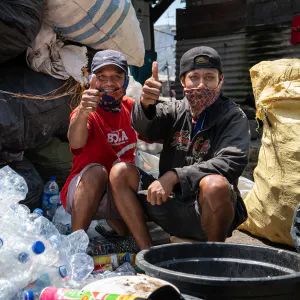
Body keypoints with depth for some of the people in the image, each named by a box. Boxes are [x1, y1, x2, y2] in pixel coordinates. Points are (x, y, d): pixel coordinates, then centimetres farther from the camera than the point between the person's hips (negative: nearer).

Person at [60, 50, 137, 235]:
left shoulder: (130, 108, 3)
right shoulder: (87, 113, -15)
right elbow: (76, 143, -37)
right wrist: (82, 113, -56)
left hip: (120, 191, 6)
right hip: (82, 189, -6)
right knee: (96, 171, -35)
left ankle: (111, 220, 22)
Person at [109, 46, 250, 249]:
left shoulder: (233, 116, -1)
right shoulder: (176, 111, 10)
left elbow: (231, 162, -18)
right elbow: (145, 127, -11)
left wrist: (174, 176, -26)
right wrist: (146, 104, -35)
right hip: (172, 204, 4)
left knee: (215, 184, -36)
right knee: (120, 172, -8)